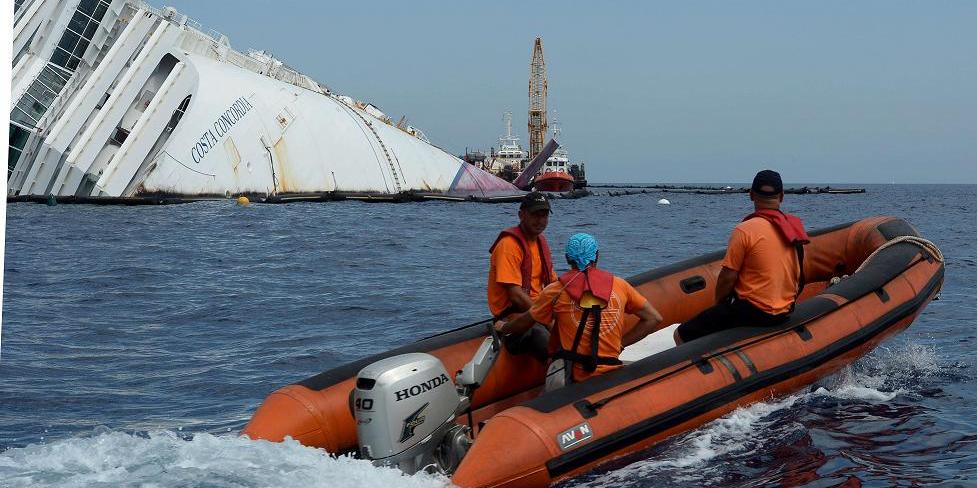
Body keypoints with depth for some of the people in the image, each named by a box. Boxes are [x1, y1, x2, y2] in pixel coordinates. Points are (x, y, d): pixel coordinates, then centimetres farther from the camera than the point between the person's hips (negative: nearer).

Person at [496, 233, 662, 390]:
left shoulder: (555, 291, 5)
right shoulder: (619, 285, 10)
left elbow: (525, 322, 20)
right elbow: (654, 319, 15)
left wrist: (503, 327, 40)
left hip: (571, 375, -1)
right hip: (609, 374, 1)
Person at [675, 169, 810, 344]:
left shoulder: (745, 230, -16)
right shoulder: (794, 226, 5)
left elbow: (728, 277, -13)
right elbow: (798, 276, 15)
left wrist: (718, 302, 5)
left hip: (752, 312, -8)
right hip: (785, 312, 8)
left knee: (681, 335, -4)